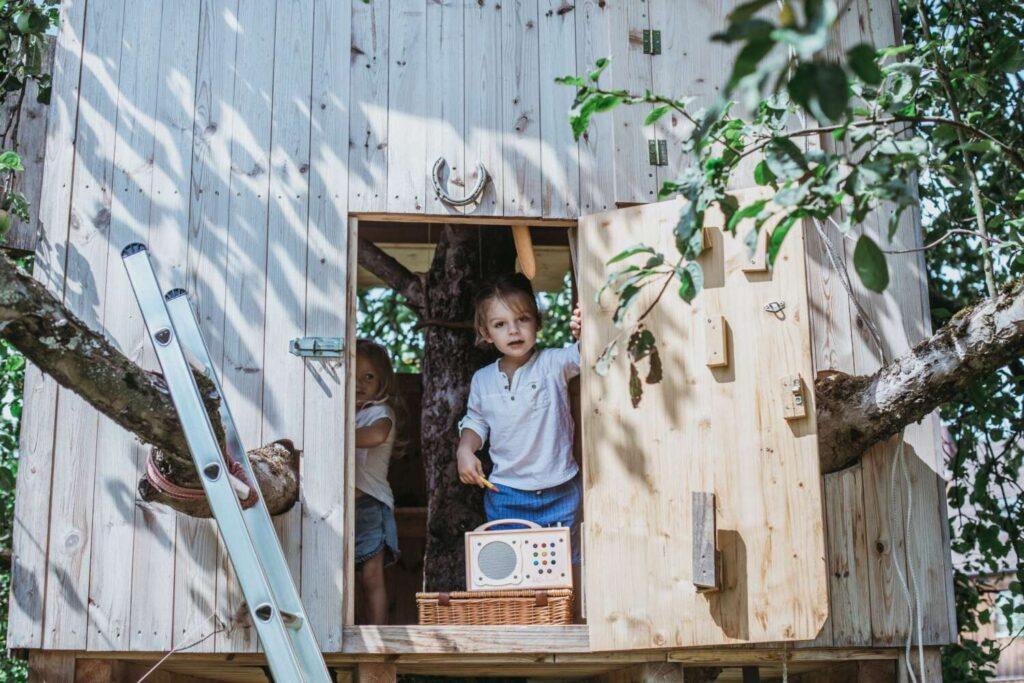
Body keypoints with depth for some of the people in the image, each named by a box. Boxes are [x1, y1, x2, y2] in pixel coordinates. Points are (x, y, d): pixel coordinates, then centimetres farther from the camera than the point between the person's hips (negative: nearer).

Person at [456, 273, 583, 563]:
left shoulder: (553, 363, -8)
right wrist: (465, 450, 2)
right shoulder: (482, 380, 5)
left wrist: (585, 336, -47)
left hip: (560, 494, -2)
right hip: (505, 495, 3)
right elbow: (475, 420, 19)